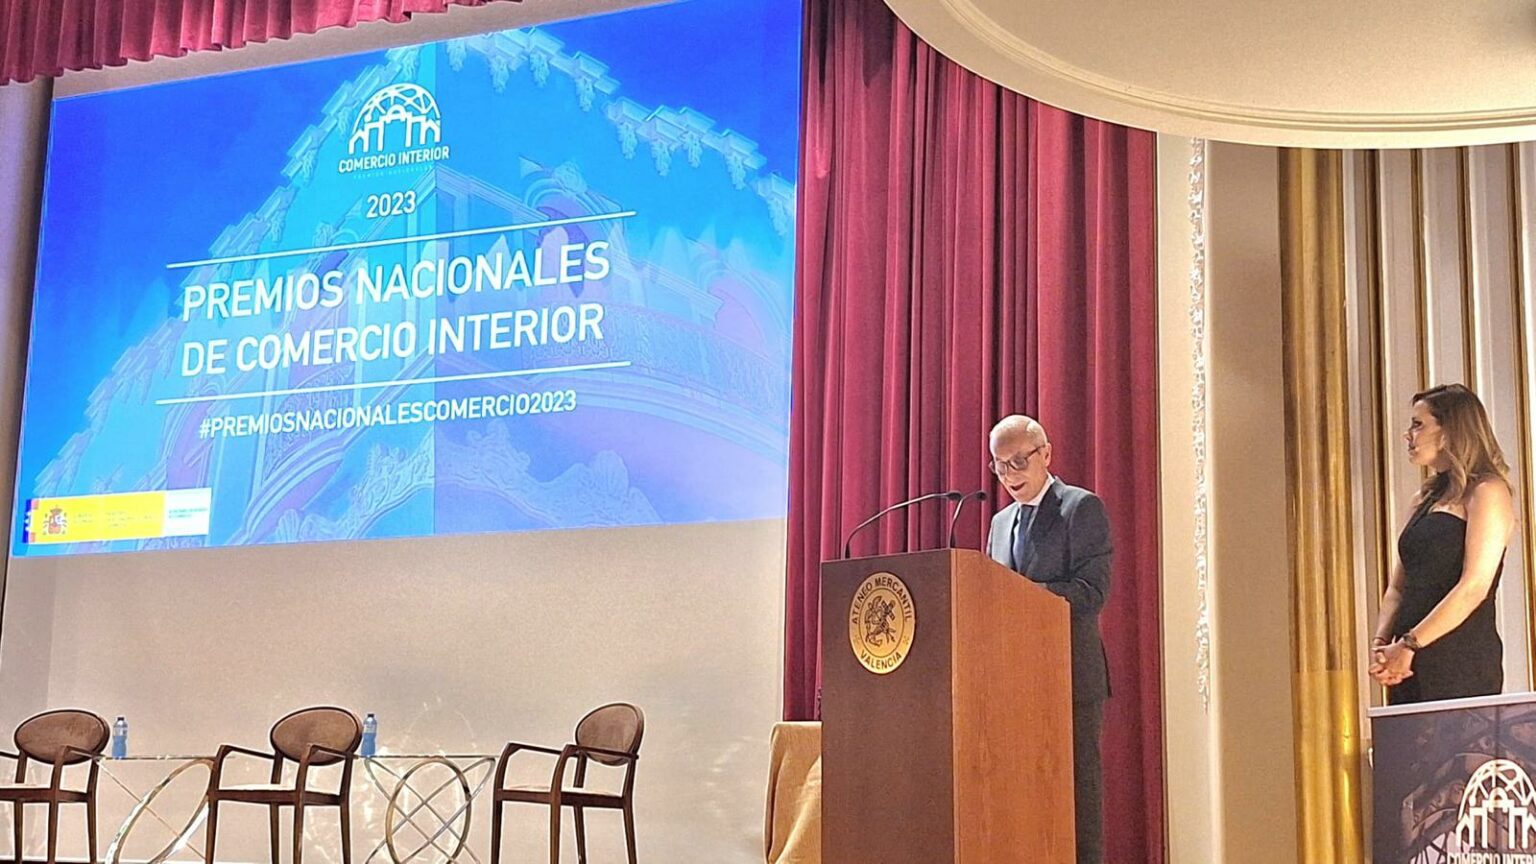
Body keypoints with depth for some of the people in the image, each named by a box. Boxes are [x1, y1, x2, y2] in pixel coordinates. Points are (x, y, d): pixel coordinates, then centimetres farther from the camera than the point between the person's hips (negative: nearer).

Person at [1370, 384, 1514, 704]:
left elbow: (1474, 587, -14)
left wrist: (1409, 645, -15)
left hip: (1462, 662, -7)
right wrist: (1381, 642, -1)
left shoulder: (1486, 493, -4)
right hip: (1412, 665, 7)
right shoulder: (1425, 499, 19)